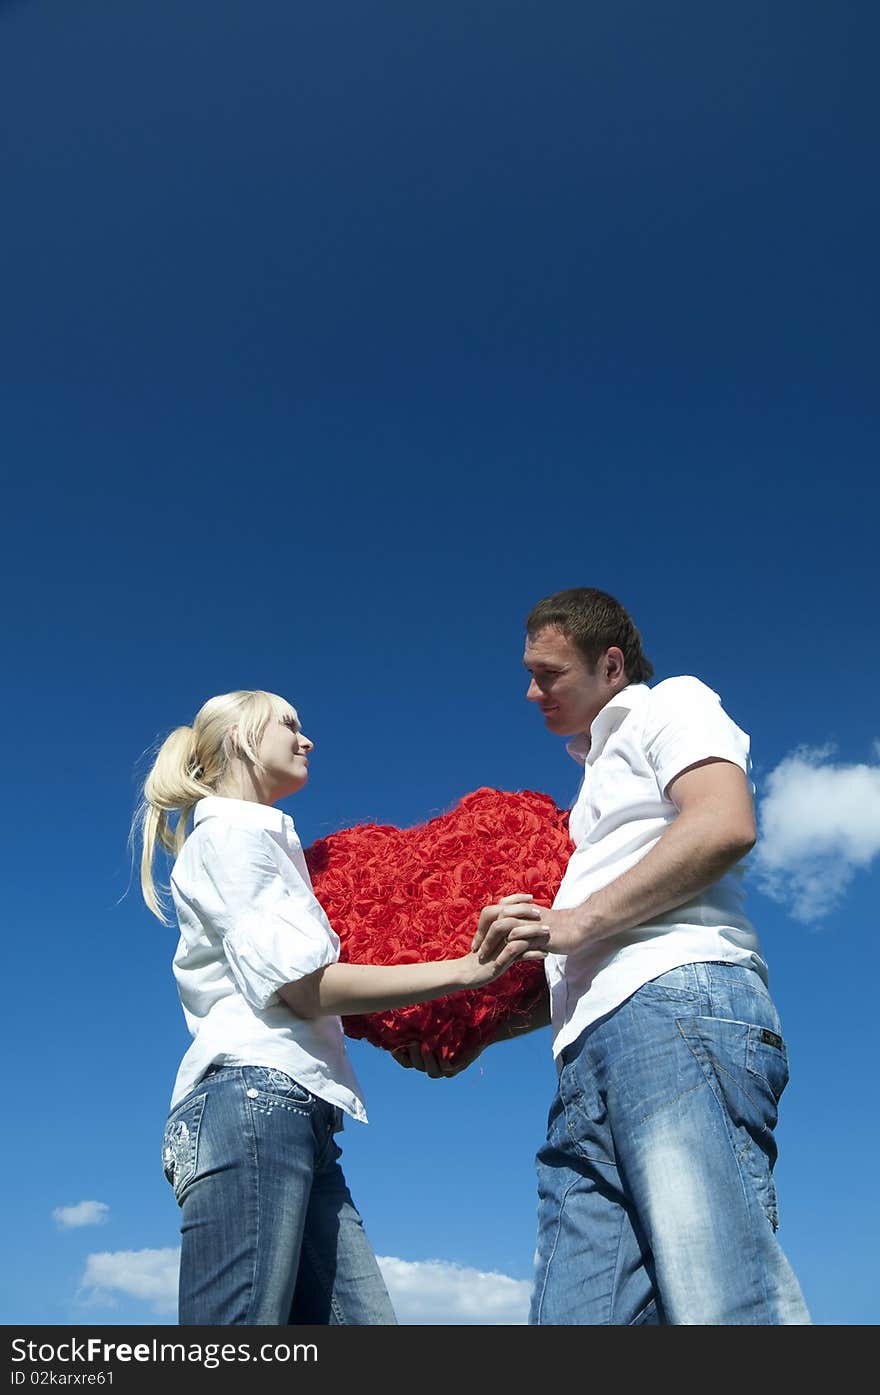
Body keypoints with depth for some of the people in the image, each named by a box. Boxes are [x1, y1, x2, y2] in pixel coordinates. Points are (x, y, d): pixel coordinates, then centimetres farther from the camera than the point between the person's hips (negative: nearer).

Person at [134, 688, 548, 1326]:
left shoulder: (259, 839, 32)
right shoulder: (230, 832, 3)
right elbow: (301, 985, -9)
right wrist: (469, 969, -14)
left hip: (299, 1119, 9)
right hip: (252, 1102, -9)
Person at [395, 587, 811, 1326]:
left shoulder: (672, 704, 13)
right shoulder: (602, 774, 36)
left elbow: (726, 823, -9)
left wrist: (577, 919, -9)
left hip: (680, 998, -8)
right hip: (592, 1057, 9)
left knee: (723, 1307, -21)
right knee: (575, 1313, -3)